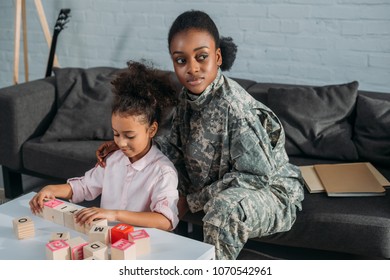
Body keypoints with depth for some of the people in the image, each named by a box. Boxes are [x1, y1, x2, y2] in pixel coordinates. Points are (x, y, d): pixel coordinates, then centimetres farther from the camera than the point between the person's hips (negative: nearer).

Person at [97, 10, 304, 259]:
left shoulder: (233, 105, -28)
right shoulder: (188, 96, -6)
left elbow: (256, 175, -26)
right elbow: (177, 147, 6)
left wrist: (191, 201, -20)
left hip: (270, 191, -8)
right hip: (220, 189, 8)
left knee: (225, 207, -38)